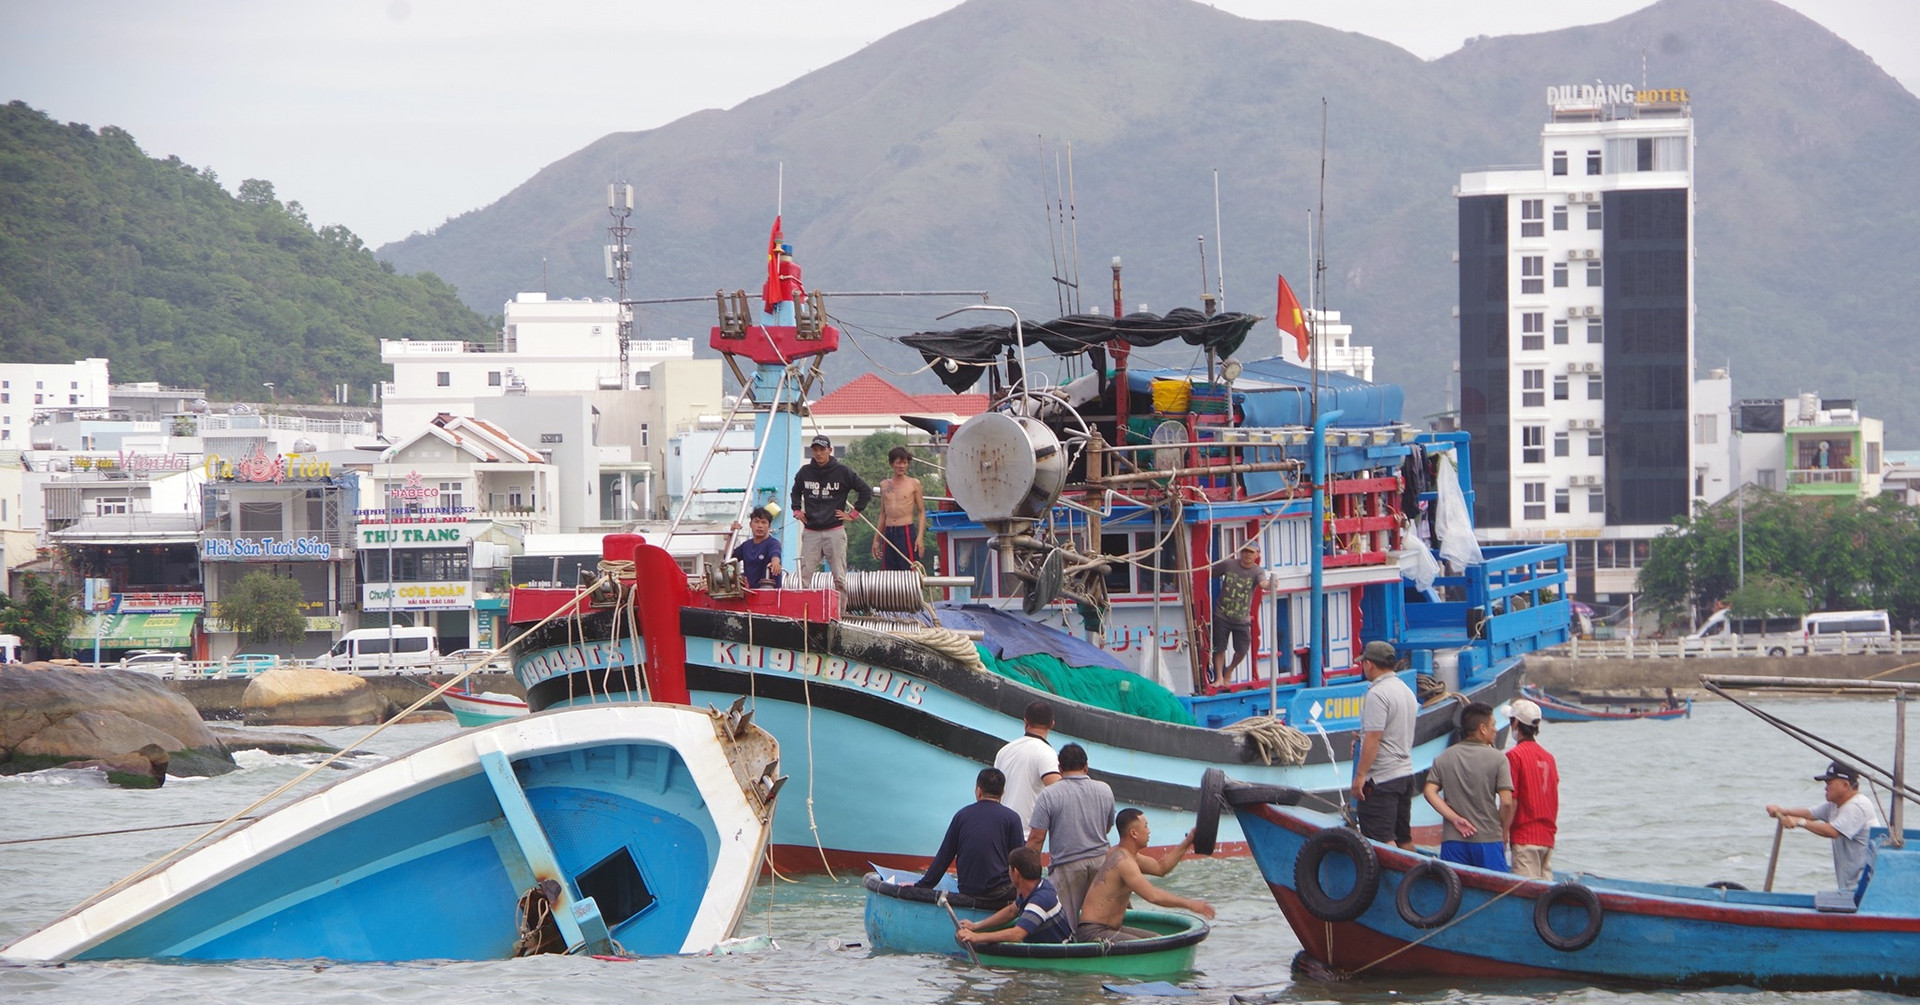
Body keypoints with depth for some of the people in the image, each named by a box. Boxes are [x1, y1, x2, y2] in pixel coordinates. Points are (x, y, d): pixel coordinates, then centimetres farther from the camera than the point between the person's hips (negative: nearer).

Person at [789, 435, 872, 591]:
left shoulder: (842, 471, -1)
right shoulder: (805, 471, 9)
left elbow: (866, 491, 4)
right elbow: (796, 491, 30)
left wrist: (853, 513, 1)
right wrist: (796, 509, 16)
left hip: (834, 531, -3)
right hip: (810, 532, 3)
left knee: (839, 578, -2)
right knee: (804, 576, -3)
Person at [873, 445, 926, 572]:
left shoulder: (914, 483, 3)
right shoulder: (884, 485, 14)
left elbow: (921, 511, 3)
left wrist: (920, 537, -8)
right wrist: (876, 539, 17)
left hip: (907, 532, -4)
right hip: (888, 533, 4)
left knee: (910, 572, -11)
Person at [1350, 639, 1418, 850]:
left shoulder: (1377, 694, -16)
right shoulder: (1407, 691, 14)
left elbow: (1373, 738, -21)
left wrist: (1360, 775, -19)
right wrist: (1364, 738, 31)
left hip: (1381, 778, -9)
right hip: (1406, 773, 9)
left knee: (1382, 840, -9)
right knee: (1404, 839, 14)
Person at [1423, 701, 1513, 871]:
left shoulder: (1443, 758, 7)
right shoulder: (1497, 758, -4)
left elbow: (1430, 792, -4)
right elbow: (1506, 802, -9)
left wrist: (1455, 818, -5)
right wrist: (1503, 835, 4)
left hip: (1453, 840, 3)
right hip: (1489, 840, -3)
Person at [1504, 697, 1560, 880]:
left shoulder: (1515, 755, -8)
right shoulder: (1549, 757, 11)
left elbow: (1511, 801, -12)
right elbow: (1554, 801, 15)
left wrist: (1503, 837, -6)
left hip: (1524, 837, -7)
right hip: (1548, 838, 7)